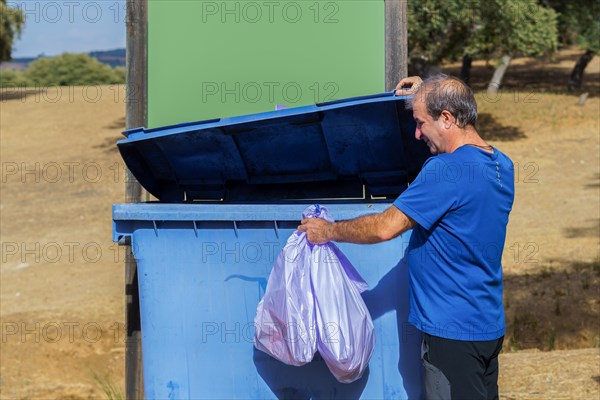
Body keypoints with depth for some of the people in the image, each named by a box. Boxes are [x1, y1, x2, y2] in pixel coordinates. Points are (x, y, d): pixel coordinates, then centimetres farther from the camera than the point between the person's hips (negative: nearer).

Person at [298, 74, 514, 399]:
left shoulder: (447, 171, -21)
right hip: (489, 326, 9)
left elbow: (386, 228, -20)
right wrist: (425, 97, 27)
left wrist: (329, 231, -5)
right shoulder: (501, 164, 7)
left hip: (453, 330, -9)